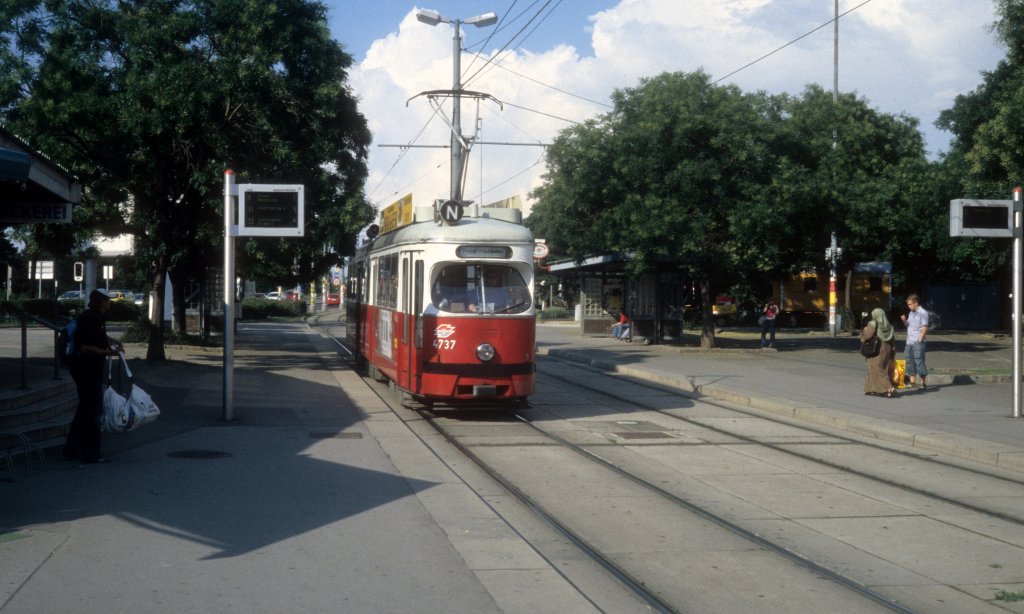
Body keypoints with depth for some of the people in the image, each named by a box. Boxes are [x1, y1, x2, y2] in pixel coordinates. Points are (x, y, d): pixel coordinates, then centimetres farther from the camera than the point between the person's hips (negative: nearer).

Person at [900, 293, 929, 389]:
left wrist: (920, 339, -17)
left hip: (918, 342, -8)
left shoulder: (922, 313, -8)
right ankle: (913, 382, 18)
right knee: (909, 360, 10)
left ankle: (923, 383, 0)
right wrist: (904, 320, 4)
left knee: (919, 361, -6)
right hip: (909, 342, 8)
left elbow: (925, 327, -13)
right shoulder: (911, 313, 16)